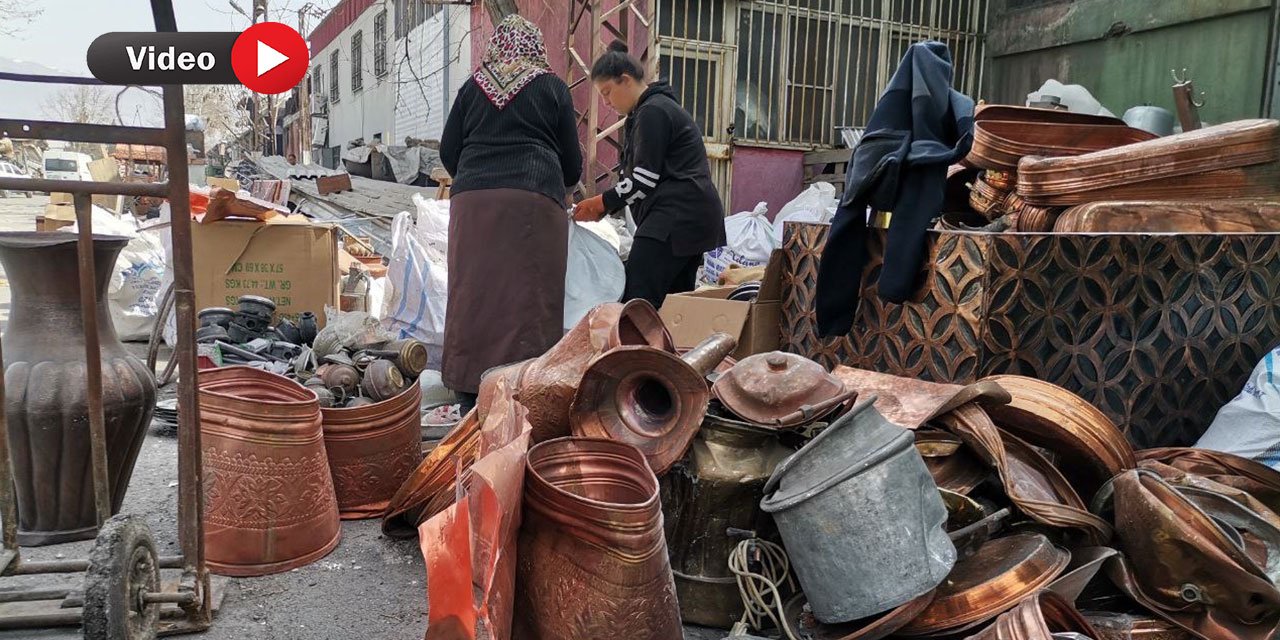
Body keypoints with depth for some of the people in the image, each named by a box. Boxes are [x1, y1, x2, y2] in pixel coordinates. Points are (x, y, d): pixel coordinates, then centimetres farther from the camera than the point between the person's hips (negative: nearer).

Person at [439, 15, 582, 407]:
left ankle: (471, 396, 5)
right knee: (529, 298, -2)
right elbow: (571, 160, 13)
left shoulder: (473, 86, 17)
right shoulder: (552, 87, 12)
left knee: (473, 295, 3)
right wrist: (562, 181, 35)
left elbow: (448, 151, 17)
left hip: (473, 199, 2)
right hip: (534, 199, -2)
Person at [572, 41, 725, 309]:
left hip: (675, 218, -11)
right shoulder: (651, 109, 24)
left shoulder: (652, 112, -8)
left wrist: (603, 202, -4)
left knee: (635, 303, -17)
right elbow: (632, 175, 23)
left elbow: (645, 179, -14)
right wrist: (603, 209, 12)